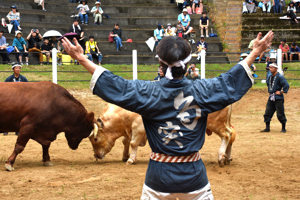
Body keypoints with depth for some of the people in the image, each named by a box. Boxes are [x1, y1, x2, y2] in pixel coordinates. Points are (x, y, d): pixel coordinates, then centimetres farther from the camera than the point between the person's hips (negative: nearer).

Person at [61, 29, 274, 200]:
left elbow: (114, 85, -10)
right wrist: (255, 53, 10)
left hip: (159, 174, 0)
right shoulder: (201, 91, -10)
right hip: (194, 175, 1)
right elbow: (232, 81, -1)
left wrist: (82, 59, -5)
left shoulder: (148, 92, -13)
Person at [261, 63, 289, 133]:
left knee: (280, 114, -2)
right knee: (267, 113, 4)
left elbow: (286, 85, -18)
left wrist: (281, 92, -15)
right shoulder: (270, 77, 12)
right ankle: (267, 128, 12)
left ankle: (283, 128, 9)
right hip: (271, 98, 8)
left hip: (278, 98, -8)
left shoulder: (280, 77, -12)